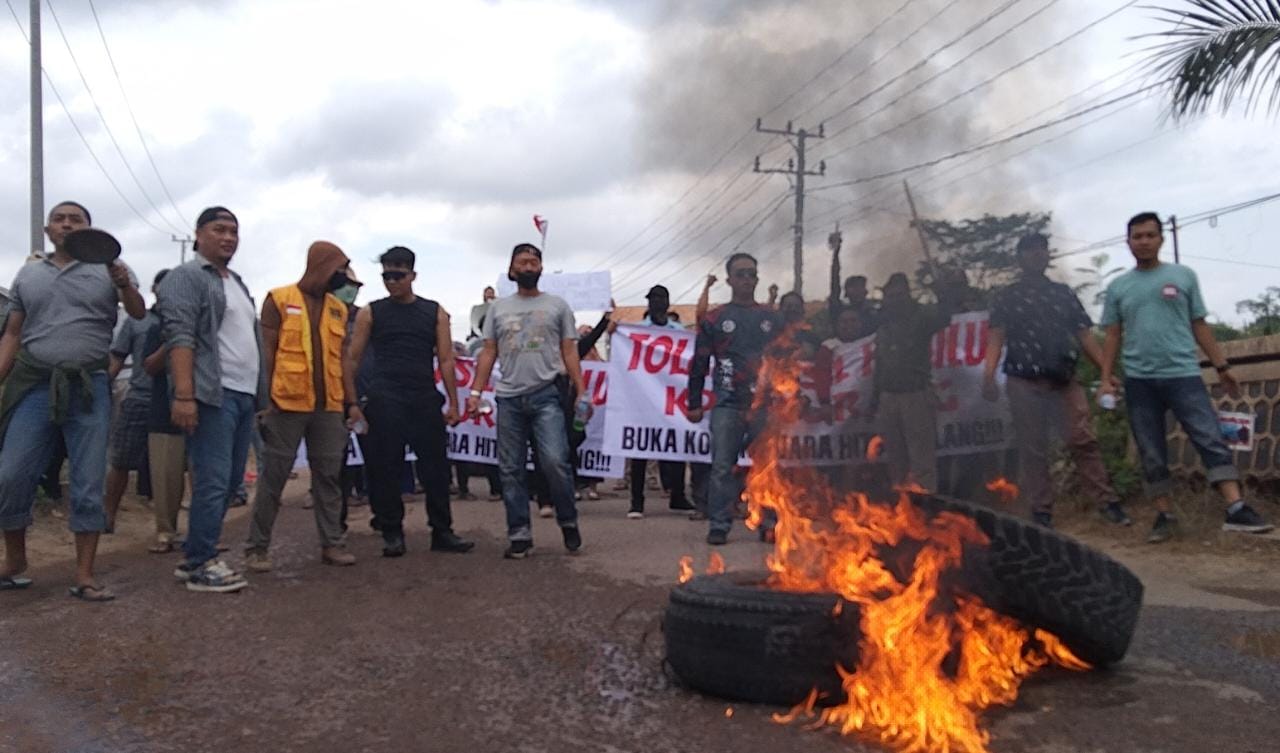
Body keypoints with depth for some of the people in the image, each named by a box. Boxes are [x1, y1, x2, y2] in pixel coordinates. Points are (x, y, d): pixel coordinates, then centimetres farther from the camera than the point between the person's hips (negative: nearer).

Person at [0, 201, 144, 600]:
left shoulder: (110, 268, 6)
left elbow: (139, 313, -6)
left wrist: (124, 285, -27)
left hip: (89, 388, -2)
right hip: (34, 386, 2)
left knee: (89, 486, 0)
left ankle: (84, 577, 6)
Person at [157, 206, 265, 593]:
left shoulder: (237, 283, 24)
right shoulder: (186, 277, -2)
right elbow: (180, 337, -13)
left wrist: (262, 394, 20)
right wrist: (184, 395, -22)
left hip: (244, 395, 9)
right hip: (212, 394, -9)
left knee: (230, 481, 9)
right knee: (213, 481, -9)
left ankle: (194, 555, 17)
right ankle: (201, 564, -1)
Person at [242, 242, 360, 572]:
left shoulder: (339, 308, 14)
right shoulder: (279, 299, 0)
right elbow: (267, 351, -2)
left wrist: (346, 400, 11)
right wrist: (265, 398, -8)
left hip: (329, 405, 5)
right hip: (287, 402, -4)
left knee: (328, 475, 7)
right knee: (273, 476, 1)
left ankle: (332, 543, 13)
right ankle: (257, 546, 9)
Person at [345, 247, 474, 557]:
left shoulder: (435, 312, 9)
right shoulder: (370, 313, 6)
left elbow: (445, 359, 7)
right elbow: (352, 359, 5)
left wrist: (453, 403, 1)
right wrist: (352, 402, -2)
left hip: (426, 400, 1)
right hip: (384, 401, -1)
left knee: (436, 466, 3)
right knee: (385, 468, 0)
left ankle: (442, 531, 13)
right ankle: (392, 533, 12)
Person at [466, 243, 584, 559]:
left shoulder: (557, 305, 8)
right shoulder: (498, 307, 13)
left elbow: (569, 352, 5)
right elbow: (488, 353, 11)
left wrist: (581, 392, -5)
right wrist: (475, 392, 1)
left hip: (547, 396, -3)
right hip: (509, 398, 3)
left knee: (554, 461, -15)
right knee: (511, 470, 4)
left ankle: (568, 521, 7)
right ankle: (519, 535, 12)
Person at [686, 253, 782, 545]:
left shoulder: (772, 319, 13)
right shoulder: (714, 319, 7)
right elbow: (699, 364, 6)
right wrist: (694, 405, 2)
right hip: (727, 405, -2)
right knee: (723, 467, -5)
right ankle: (719, 525, 1)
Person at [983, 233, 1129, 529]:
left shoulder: (1063, 293, 15)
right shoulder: (1007, 297, 8)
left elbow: (1084, 336, 11)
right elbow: (996, 338, -2)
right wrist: (988, 375, -17)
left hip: (1065, 380, 2)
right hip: (1024, 383, -2)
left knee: (1083, 440, -7)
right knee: (1033, 449, 1)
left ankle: (1107, 502, -4)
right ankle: (1041, 512, 7)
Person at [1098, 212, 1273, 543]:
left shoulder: (1183, 276, 9)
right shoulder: (1118, 287, 11)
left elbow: (1199, 326, 10)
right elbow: (1113, 336, 10)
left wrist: (1222, 366, 6)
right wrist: (1106, 379, 2)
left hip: (1183, 373, -1)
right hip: (1138, 380, 1)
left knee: (1211, 439, -11)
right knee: (1151, 453, 4)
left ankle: (1237, 509, -14)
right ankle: (1164, 515, 11)